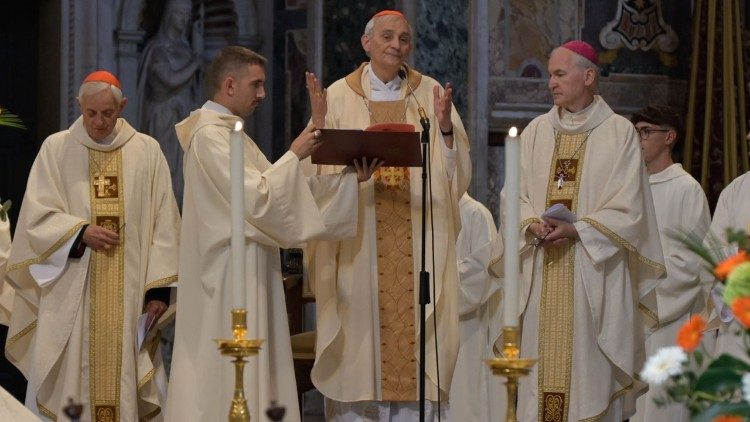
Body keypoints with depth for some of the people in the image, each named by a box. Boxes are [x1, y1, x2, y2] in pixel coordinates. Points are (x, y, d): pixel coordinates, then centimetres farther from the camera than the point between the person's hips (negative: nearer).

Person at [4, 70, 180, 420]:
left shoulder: (146, 151, 4)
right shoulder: (55, 149, 4)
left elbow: (163, 225, 3)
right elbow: (37, 215, 0)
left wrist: (159, 287, -3)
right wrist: (81, 232, -16)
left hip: (128, 294, 0)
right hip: (70, 297, 0)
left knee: (123, 383, 0)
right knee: (68, 384, -1)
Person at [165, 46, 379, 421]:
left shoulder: (231, 134, 18)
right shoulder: (209, 135, -13)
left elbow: (280, 191, 16)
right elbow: (255, 196, -21)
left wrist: (348, 178, 8)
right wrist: (294, 155, -11)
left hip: (249, 276, 10)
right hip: (230, 280, -10)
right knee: (230, 382, -9)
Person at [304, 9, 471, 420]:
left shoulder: (430, 94, 7)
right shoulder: (339, 96, 4)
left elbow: (456, 170, 3)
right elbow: (318, 170, 0)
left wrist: (445, 128, -14)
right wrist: (320, 125, -16)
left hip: (417, 243, 1)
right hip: (358, 242, -1)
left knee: (415, 326, -1)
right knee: (361, 325, -1)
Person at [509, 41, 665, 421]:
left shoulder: (619, 132, 0)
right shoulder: (536, 131, 13)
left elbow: (628, 208, -5)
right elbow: (514, 196, 10)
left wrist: (576, 229, -16)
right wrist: (532, 224, -10)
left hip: (592, 274, -4)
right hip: (542, 276, 4)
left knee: (589, 368, -6)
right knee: (542, 358, 0)